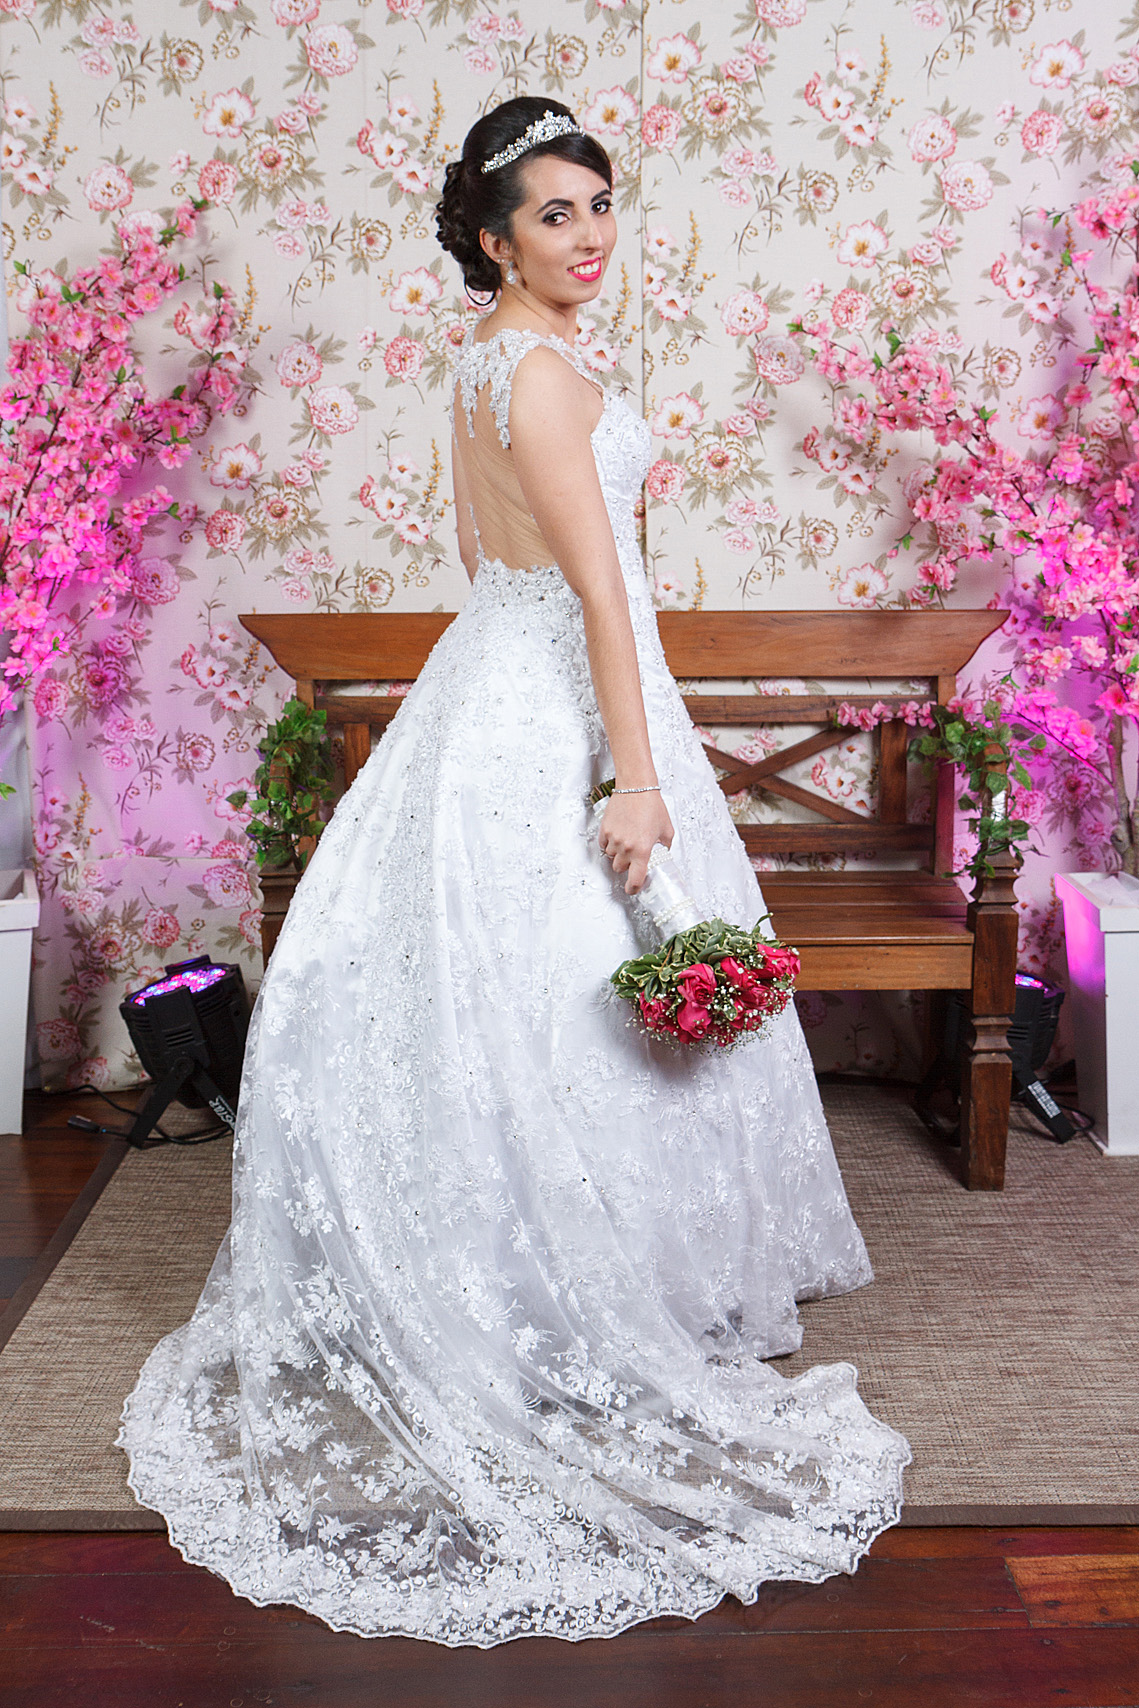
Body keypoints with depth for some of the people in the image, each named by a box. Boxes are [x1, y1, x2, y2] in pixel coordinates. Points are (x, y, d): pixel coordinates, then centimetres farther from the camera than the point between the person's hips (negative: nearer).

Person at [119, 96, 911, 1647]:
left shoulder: (488, 360, 14)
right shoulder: (542, 368, -16)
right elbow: (596, 584, -22)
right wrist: (636, 778, -24)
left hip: (495, 681, 10)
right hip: (557, 716, -10)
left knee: (486, 1000, 14)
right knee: (569, 1009, -3)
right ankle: (582, 1321, 9)